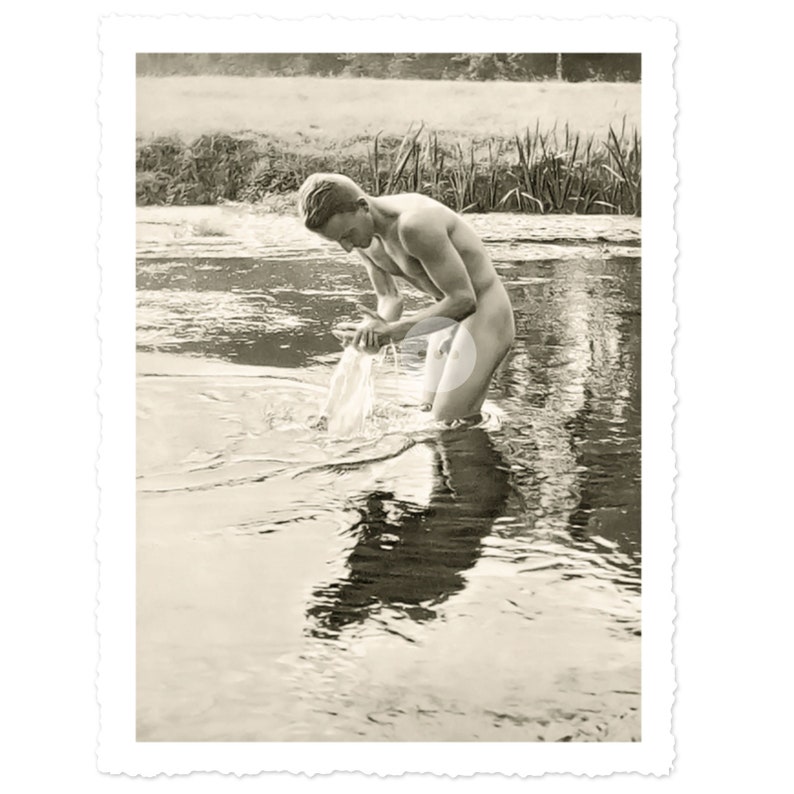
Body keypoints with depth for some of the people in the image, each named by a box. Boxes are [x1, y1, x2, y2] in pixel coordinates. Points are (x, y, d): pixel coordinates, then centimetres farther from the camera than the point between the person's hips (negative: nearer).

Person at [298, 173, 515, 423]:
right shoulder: (362, 233, -6)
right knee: (429, 413, 12)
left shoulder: (414, 224, -33)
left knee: (448, 421, -14)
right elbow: (390, 298, 0)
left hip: (484, 311, -9)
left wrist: (393, 331, -31)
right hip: (453, 311, 9)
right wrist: (377, 330, -24)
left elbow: (464, 299, -29)